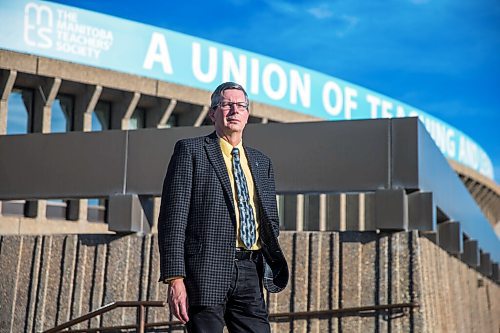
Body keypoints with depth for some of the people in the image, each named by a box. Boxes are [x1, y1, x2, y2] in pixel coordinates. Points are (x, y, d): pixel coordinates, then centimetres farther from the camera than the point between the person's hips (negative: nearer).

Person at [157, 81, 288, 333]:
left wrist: (269, 264, 7)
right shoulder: (191, 151, 2)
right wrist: (175, 278, -13)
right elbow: (172, 217, -5)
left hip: (250, 274, 5)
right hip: (207, 271, -5)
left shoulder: (261, 162, 19)